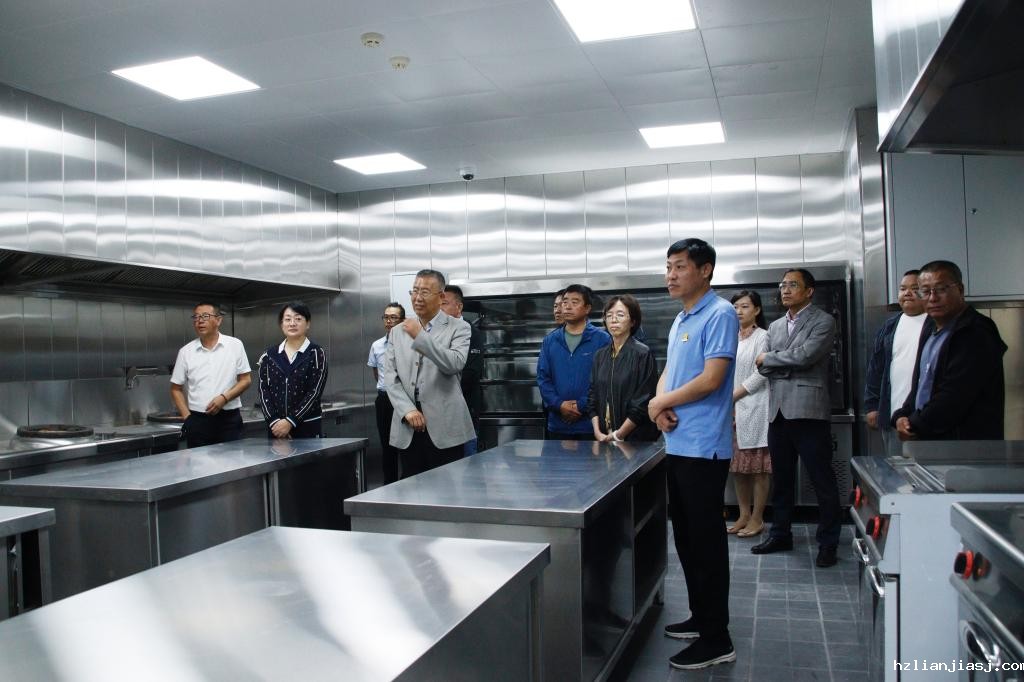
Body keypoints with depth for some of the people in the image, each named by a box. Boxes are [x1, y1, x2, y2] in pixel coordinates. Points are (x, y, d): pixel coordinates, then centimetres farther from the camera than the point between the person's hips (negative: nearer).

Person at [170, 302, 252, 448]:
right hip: (197, 422, 1)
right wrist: (187, 418, -1)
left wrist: (224, 398, -13)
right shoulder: (186, 352, 4)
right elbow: (176, 389, 10)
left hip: (229, 420, -1)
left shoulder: (235, 345, 0)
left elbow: (245, 380, 2)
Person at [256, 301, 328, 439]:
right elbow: (263, 390, 4)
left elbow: (314, 392, -6)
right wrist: (274, 421, -10)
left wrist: (290, 421, -13)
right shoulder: (269, 355, 9)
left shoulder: (316, 354, 0)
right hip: (276, 428, 2)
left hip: (308, 427, -2)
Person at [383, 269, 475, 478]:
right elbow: (390, 377, 7)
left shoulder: (459, 328, 2)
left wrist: (421, 337, -18)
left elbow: (455, 364, -15)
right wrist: (407, 410, -6)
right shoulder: (398, 331, 13)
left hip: (444, 428, -3)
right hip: (407, 428, 4)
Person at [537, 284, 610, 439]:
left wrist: (582, 406, -15)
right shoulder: (550, 340, 10)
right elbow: (542, 377, 5)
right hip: (558, 425, 4)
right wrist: (559, 404, -9)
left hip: (591, 425, -4)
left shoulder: (602, 339, -3)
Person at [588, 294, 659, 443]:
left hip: (635, 439, -4)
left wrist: (618, 435, -12)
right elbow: (593, 398, 9)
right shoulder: (600, 355, 8)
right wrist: (598, 432, -4)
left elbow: (643, 404, -12)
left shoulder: (643, 354, -8)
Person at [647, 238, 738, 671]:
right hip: (678, 443, 9)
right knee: (686, 537, 17)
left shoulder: (719, 315, -12)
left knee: (706, 541, -2)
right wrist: (660, 407, -4)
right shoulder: (680, 320, 16)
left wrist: (660, 403, -7)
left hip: (703, 447, -9)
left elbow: (711, 379, -19)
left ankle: (716, 640, 8)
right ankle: (700, 617, 32)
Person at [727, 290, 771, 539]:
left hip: (755, 409, -6)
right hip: (733, 410, 6)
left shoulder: (763, 336, -3)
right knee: (738, 466, 9)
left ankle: (757, 518, 7)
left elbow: (760, 374, -10)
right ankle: (744, 515, 18)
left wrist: (733, 396, -12)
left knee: (758, 466, 0)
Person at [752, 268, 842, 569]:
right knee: (781, 479, 14)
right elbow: (763, 367, 9)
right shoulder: (775, 326, 17)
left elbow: (805, 356, -16)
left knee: (822, 481, 0)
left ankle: (828, 542, 11)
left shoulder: (823, 322, -2)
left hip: (808, 411, -6)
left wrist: (768, 358, -3)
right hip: (778, 411, 6)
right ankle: (781, 535, 25)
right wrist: (793, 363, -8)